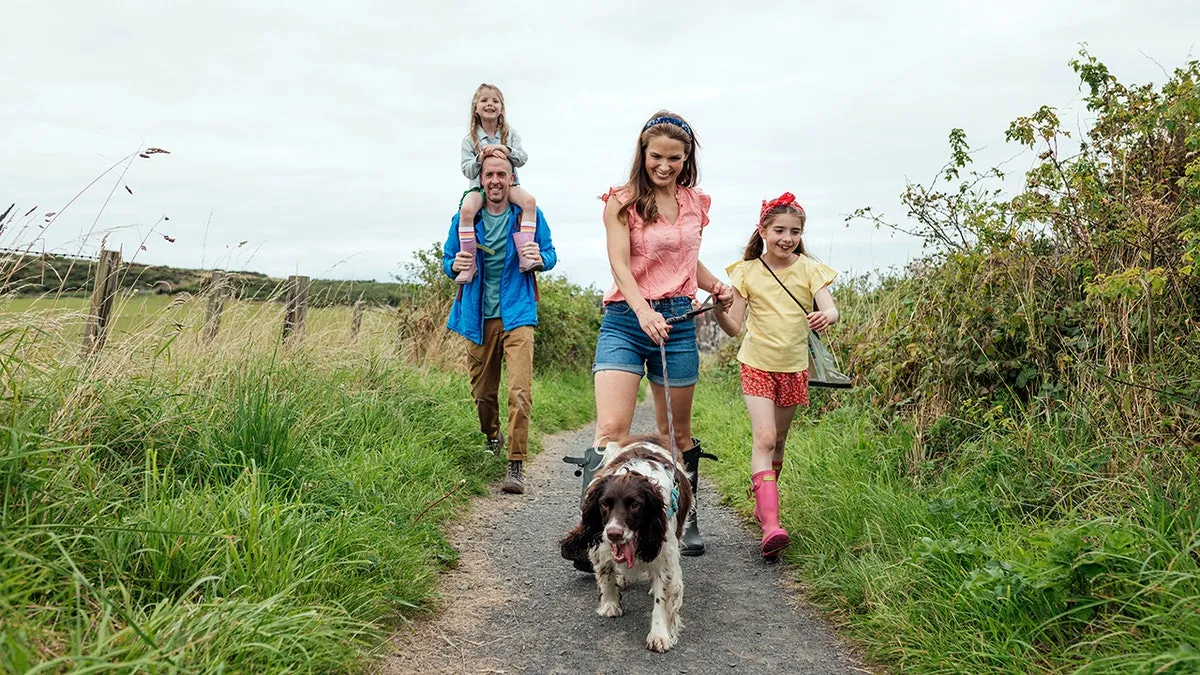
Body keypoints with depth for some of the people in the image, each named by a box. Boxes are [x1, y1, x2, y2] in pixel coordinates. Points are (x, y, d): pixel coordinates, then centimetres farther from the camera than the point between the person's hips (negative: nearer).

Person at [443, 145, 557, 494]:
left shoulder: (529, 214, -1)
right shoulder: (466, 217, 4)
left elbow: (551, 254, 8)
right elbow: (447, 259, 13)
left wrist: (539, 258, -16)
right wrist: (455, 266, -11)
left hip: (516, 314, -3)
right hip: (478, 316, 3)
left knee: (520, 391, -16)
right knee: (482, 391, 15)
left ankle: (515, 468, -11)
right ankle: (492, 438, 45)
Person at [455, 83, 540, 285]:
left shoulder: (510, 134, 8)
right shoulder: (470, 140, 4)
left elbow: (522, 159, -1)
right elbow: (468, 171, -1)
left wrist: (507, 150, -20)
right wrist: (479, 158, -20)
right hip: (480, 185, -1)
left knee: (529, 200, -32)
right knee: (466, 210, -34)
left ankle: (526, 256, -36)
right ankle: (468, 264, -29)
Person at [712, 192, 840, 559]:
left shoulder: (809, 269, -2)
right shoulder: (747, 272, -4)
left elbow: (831, 310, -15)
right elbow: (734, 328, -5)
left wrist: (825, 317, -39)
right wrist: (718, 310, -26)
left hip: (793, 367, 2)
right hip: (757, 365, -2)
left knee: (778, 441, 16)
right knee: (763, 438, -17)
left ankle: (763, 503, 37)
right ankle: (770, 524, -24)